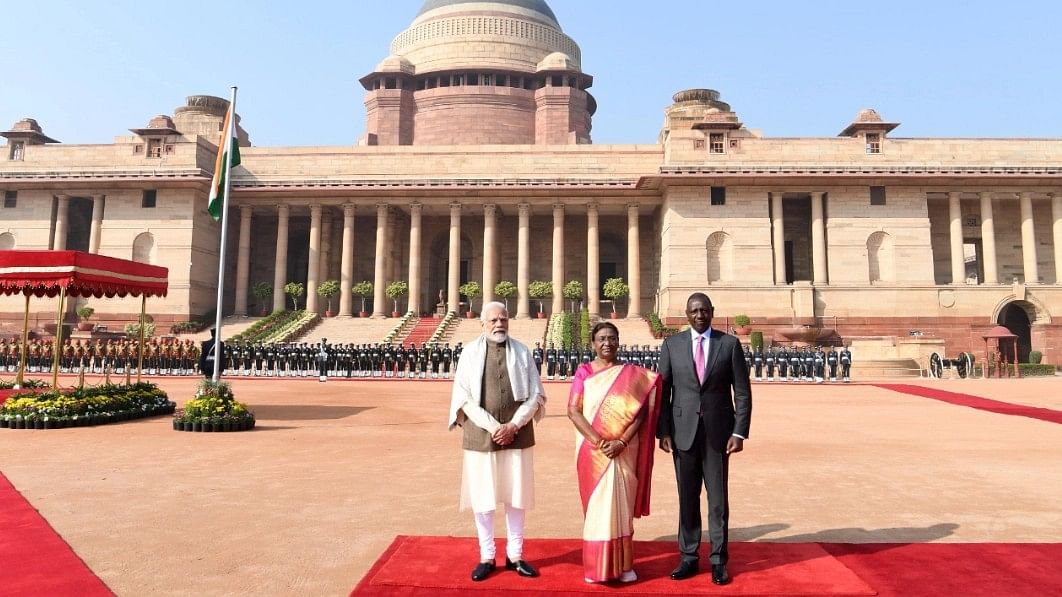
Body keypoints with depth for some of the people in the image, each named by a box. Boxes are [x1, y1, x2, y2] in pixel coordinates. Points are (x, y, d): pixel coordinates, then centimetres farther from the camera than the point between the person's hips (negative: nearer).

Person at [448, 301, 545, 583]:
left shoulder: (522, 352, 3)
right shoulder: (470, 353, 0)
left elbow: (535, 395, 1)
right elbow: (463, 397, -5)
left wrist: (513, 425, -11)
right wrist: (494, 427, -13)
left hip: (517, 434, 1)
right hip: (481, 435, -1)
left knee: (516, 494, 8)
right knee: (482, 495, 6)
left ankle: (515, 555, 22)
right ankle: (487, 557, 20)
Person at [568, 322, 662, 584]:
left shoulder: (633, 374, 3)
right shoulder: (584, 372, 0)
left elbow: (640, 412, -3)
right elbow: (573, 410, -7)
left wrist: (621, 442, -16)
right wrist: (597, 441, -17)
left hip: (624, 452, 1)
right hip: (593, 451, 0)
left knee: (622, 505, 7)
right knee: (595, 505, 6)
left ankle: (624, 564, 18)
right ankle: (596, 565, 17)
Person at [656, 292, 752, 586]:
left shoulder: (730, 343, 1)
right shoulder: (672, 344, 3)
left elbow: (742, 392, 1)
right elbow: (663, 391, 3)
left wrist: (739, 432, -6)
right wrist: (663, 431, -3)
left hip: (718, 432, -1)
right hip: (683, 432, 1)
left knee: (718, 498, 7)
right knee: (687, 497, 9)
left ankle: (718, 559, 20)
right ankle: (689, 556, 22)